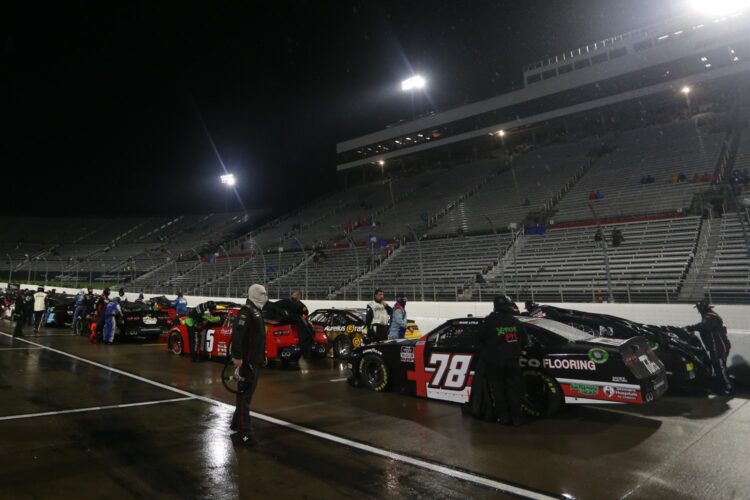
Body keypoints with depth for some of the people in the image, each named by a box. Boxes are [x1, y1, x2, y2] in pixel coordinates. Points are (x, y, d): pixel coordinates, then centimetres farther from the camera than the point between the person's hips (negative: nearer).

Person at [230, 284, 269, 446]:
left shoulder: (257, 311, 17)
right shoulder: (246, 311, -15)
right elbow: (237, 334, -26)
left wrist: (262, 354, 23)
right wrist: (237, 357, -29)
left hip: (255, 360, 10)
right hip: (246, 360, -10)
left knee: (247, 393, 19)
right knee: (244, 395, -7)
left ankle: (236, 423, 32)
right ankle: (244, 432, -4)